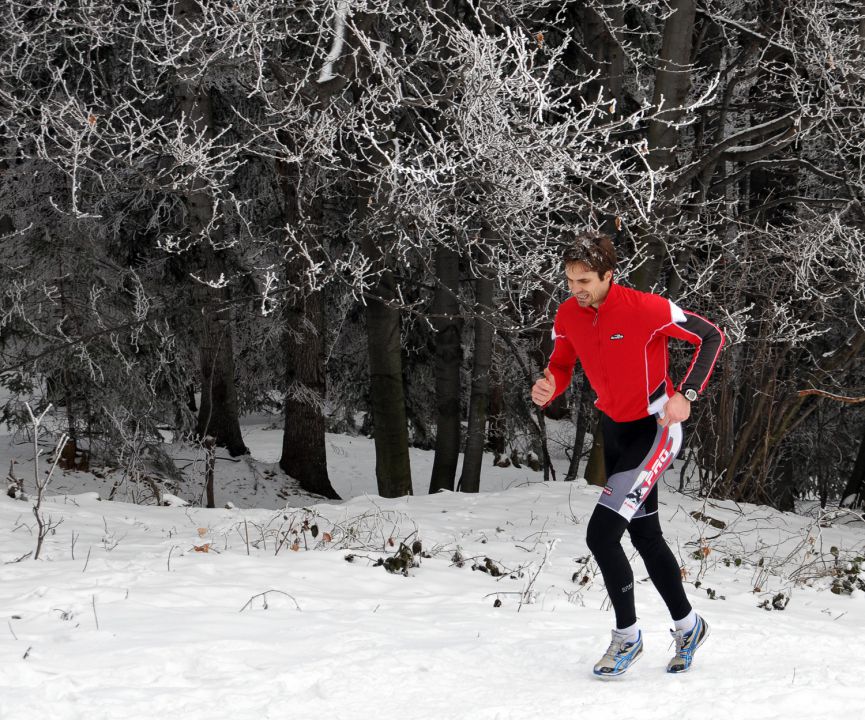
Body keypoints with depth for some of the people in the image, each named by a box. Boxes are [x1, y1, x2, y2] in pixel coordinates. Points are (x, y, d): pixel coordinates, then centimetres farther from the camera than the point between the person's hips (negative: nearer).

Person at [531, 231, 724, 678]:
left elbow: (711, 337, -14)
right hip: (614, 430, 7)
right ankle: (687, 625, 35)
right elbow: (562, 366, 6)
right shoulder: (568, 315, -6)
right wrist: (548, 389, -18)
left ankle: (627, 636, 1)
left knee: (601, 534, -16)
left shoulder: (646, 309, -24)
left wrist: (687, 394, -22)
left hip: (655, 429, -7)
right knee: (644, 535, 17)